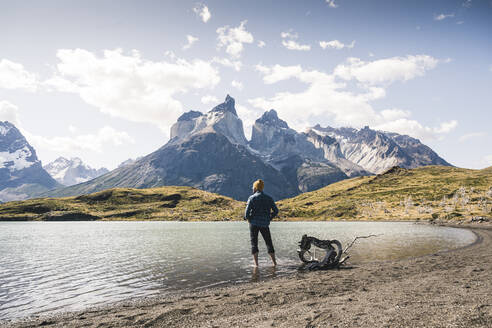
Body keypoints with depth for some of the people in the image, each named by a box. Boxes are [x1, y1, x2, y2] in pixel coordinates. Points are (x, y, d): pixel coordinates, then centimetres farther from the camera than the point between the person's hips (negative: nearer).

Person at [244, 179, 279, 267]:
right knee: (269, 243, 13)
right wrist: (269, 218, 14)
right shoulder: (269, 198, 6)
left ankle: (256, 264, 2)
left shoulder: (252, 198, -5)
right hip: (265, 224, 3)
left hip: (254, 224, -3)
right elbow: (276, 211, 5)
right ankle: (274, 262, 12)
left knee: (254, 243, 5)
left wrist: (247, 218, 7)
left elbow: (247, 211, -12)